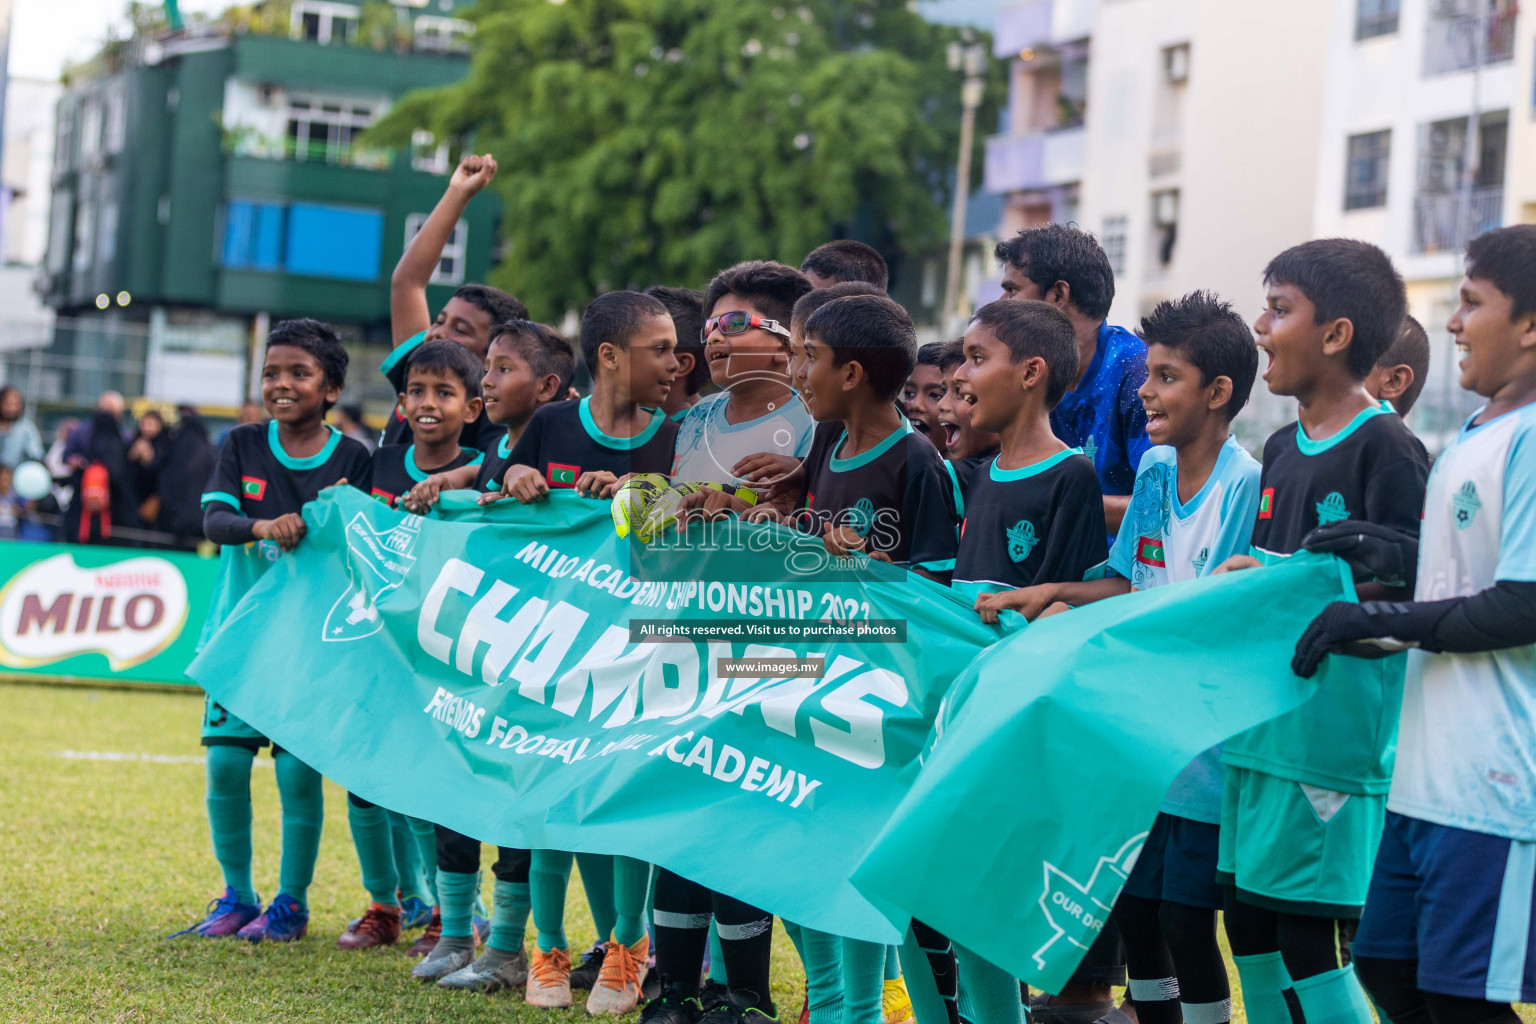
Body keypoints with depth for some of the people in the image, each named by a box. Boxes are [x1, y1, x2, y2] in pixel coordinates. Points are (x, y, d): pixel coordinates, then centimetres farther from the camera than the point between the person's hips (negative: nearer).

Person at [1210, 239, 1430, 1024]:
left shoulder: (1384, 447, -10)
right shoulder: (1281, 449, 15)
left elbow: (1405, 590, -15)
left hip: (1340, 729, -9)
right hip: (1266, 721, 9)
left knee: (1311, 938, -7)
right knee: (1248, 924, 13)